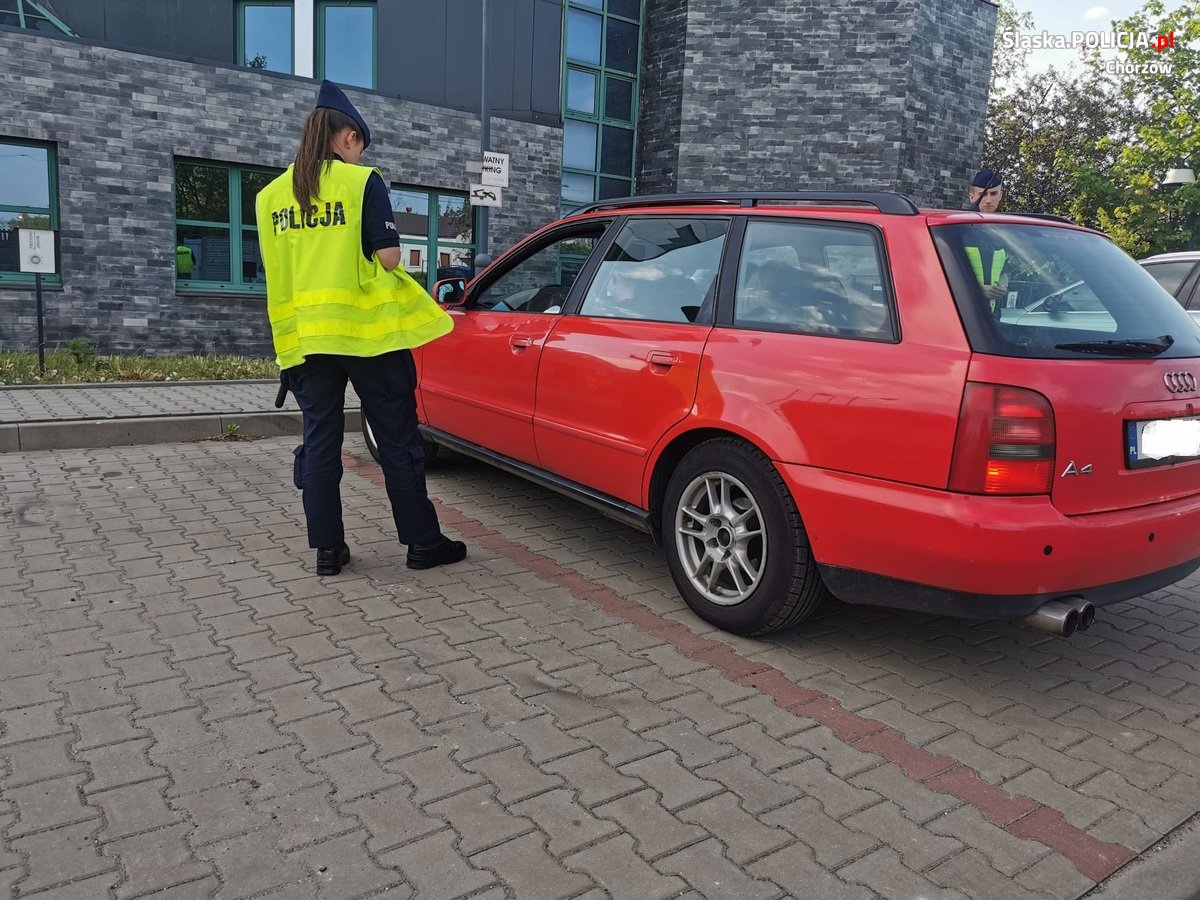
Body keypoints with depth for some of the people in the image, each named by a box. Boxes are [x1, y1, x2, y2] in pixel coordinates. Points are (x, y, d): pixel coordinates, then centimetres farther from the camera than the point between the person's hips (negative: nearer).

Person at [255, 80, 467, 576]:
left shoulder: (271, 195, 10)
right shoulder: (362, 181, -5)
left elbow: (276, 269, 12)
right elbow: (388, 257, -10)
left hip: (304, 335, 5)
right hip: (367, 329, -4)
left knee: (320, 441, 10)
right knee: (397, 440, 4)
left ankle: (327, 548, 13)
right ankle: (422, 541, 10)